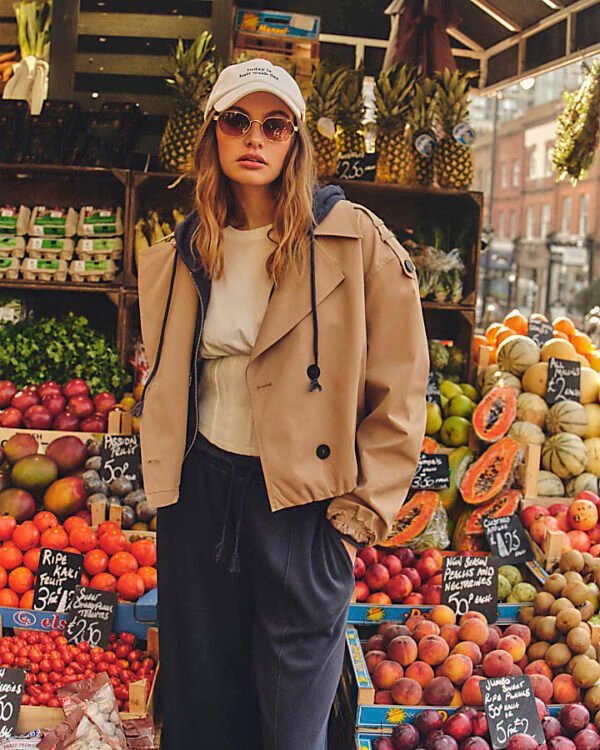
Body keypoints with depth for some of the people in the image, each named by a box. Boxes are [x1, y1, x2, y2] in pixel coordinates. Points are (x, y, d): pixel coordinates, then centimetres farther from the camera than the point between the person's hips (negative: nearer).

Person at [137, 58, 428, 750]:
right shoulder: (176, 259, 7)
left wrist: (361, 511, -8)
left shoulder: (357, 243, -7)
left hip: (305, 504, -3)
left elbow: (399, 390, -6)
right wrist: (164, 483, 13)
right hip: (200, 493, 4)